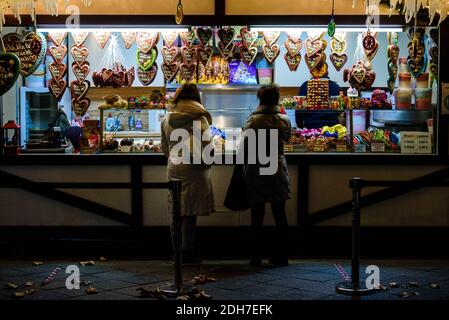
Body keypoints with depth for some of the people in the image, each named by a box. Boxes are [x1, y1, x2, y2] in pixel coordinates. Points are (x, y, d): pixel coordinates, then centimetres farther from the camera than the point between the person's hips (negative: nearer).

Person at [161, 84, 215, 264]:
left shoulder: (167, 120, 10)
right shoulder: (199, 118, -8)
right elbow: (206, 145, -15)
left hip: (174, 169, 5)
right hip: (194, 169, -5)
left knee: (177, 212, 11)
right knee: (190, 213, 0)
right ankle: (187, 251, 5)